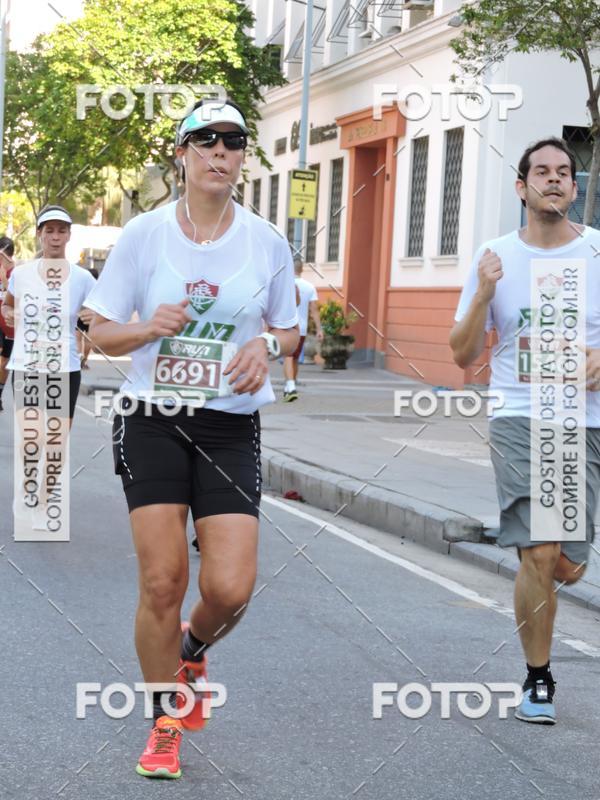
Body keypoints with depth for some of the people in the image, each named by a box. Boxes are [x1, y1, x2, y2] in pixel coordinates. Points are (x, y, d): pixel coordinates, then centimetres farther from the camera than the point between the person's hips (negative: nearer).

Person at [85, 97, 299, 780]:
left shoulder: (267, 242, 3)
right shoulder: (144, 233, -1)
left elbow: (288, 330, 14)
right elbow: (100, 332, 3)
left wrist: (266, 345, -8)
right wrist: (150, 329, -17)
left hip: (231, 428, 1)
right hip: (152, 421, -1)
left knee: (230, 588, -10)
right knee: (161, 581, -6)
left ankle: (193, 650, 27)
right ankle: (165, 724, 16)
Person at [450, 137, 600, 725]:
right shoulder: (496, 256, 5)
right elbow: (463, 355, 5)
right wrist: (483, 294, -10)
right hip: (518, 419, -1)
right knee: (540, 555, -15)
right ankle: (538, 681, 4)